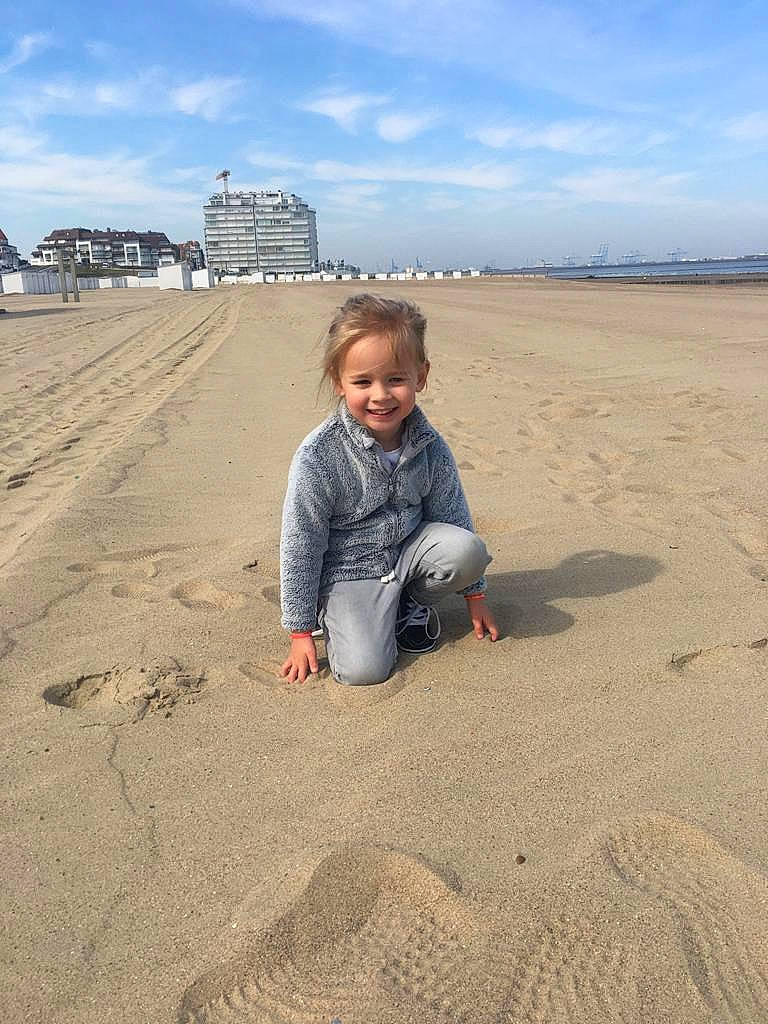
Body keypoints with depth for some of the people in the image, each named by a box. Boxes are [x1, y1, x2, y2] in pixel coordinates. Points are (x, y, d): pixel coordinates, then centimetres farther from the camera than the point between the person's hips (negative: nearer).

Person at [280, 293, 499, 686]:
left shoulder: (430, 447, -10)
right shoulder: (318, 456, -23)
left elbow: (453, 516, 5)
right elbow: (299, 546, -14)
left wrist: (474, 594, 12)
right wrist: (300, 631, -8)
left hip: (409, 549, 4)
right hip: (348, 570, -4)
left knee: (468, 549, -25)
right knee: (363, 669, -22)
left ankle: (413, 602, 6)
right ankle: (333, 616, 12)